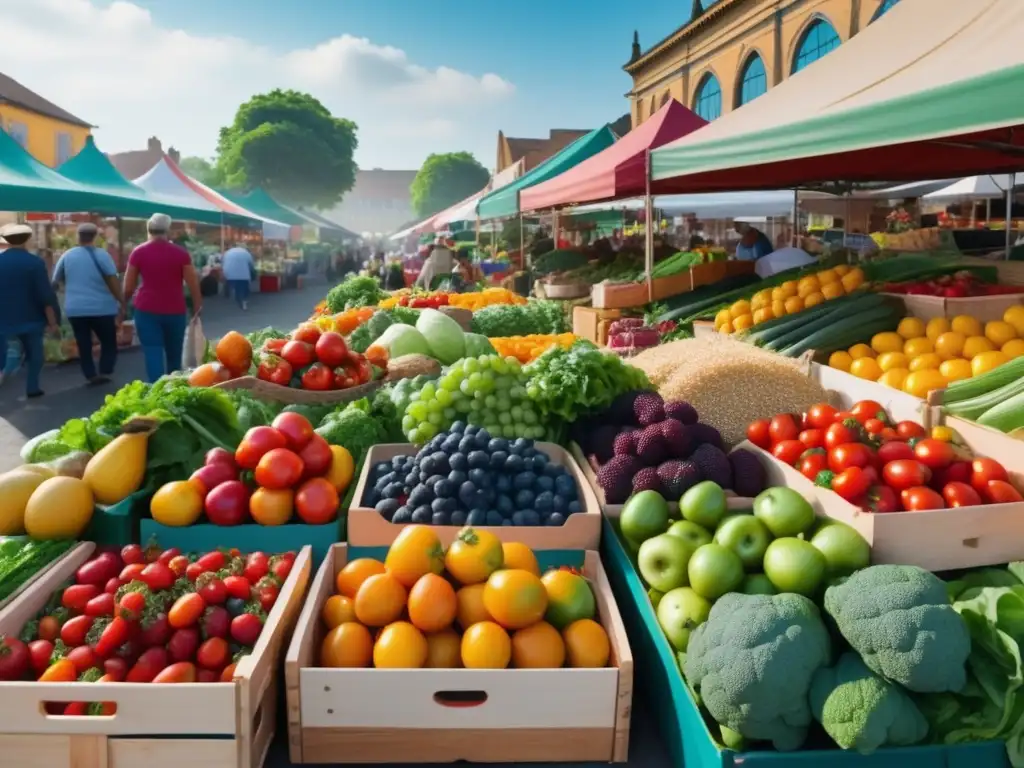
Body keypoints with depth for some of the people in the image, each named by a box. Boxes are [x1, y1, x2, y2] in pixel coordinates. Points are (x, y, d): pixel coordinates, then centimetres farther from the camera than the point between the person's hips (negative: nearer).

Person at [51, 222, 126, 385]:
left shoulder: (67, 255, 6)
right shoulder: (101, 255, -5)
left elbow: (55, 282, 12)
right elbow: (113, 282, -11)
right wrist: (122, 304, -8)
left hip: (75, 308, 3)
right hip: (101, 308, -3)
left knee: (83, 344, 10)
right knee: (109, 342, 10)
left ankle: (91, 376, 10)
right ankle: (105, 373, 0)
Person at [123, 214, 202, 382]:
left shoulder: (138, 252, 0)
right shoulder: (181, 253, -1)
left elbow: (128, 287, 3)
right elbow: (193, 284, -1)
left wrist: (123, 303, 22)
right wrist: (197, 307, 13)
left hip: (147, 310, -1)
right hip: (174, 310, 1)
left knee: (153, 354, -3)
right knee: (174, 355, 16)